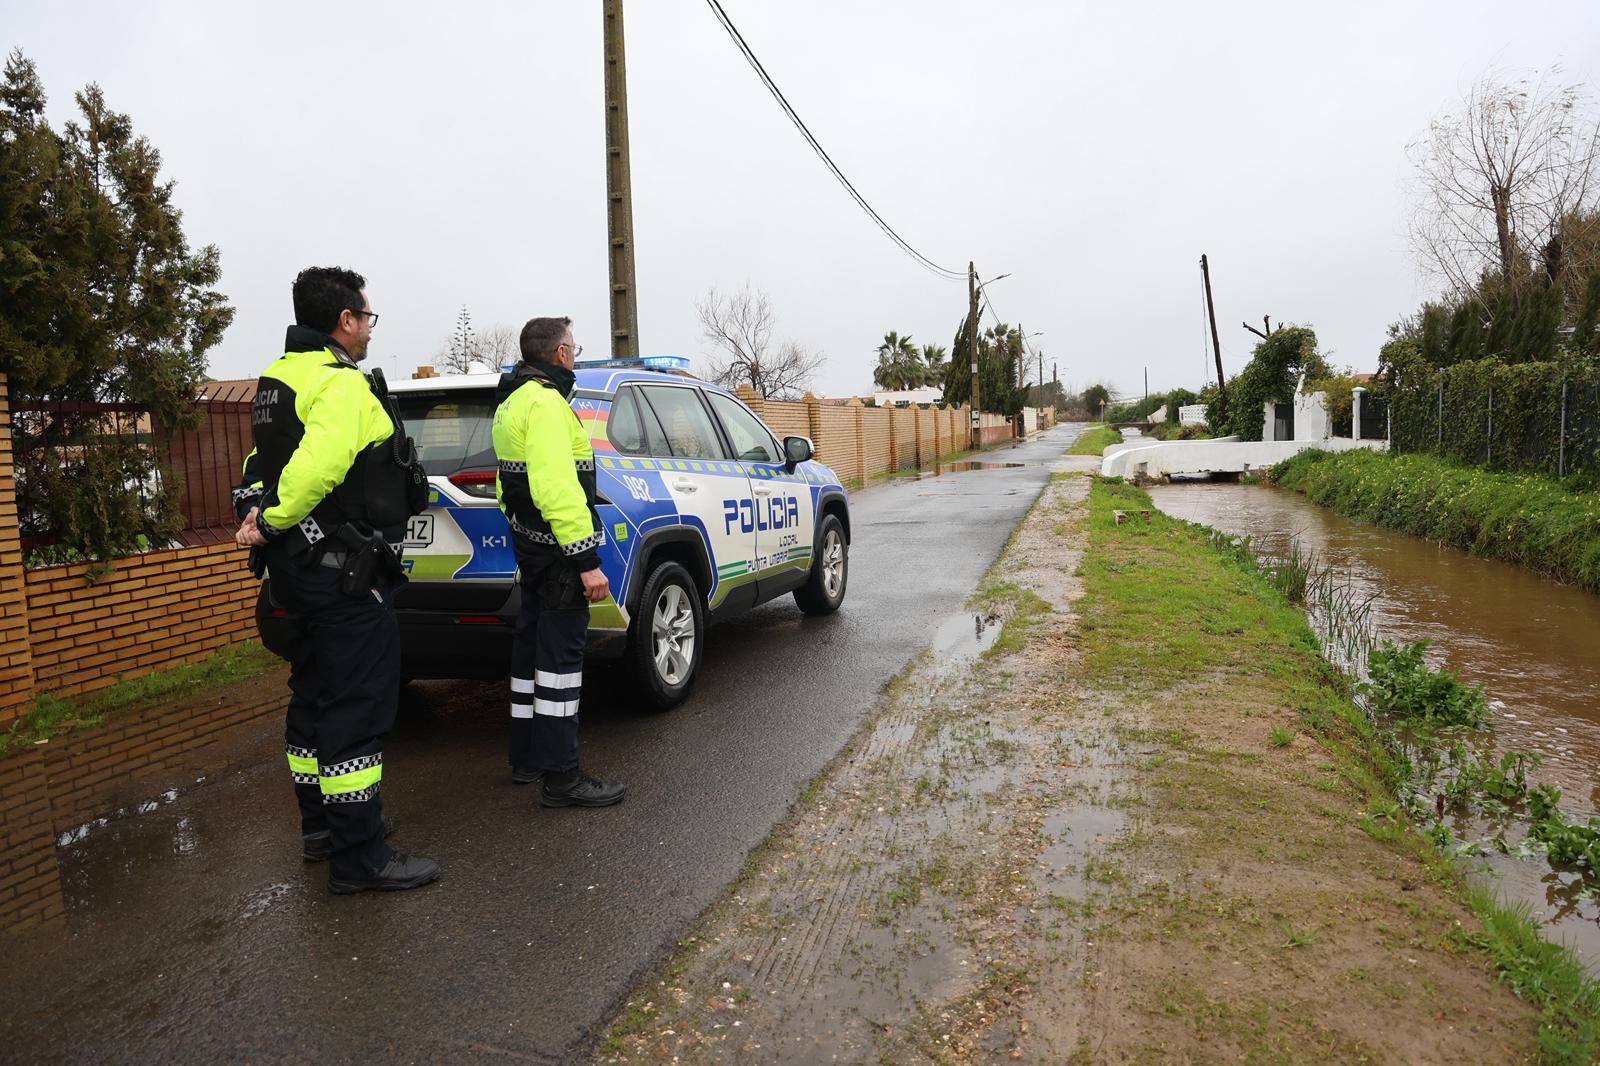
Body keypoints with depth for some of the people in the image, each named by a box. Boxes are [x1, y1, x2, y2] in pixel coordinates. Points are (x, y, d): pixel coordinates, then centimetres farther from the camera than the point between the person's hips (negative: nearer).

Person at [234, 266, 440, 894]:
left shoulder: (278, 377, 15)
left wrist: (263, 514, 5)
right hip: (342, 572, -10)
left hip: (299, 567, 11)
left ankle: (322, 825, 33)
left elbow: (265, 460, 17)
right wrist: (273, 521, -19)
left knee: (315, 698, 19)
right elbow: (319, 465, -31)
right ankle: (360, 859, 2)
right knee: (356, 709, -5)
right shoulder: (342, 384, -18)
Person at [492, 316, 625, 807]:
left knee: (532, 645, 16)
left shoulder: (512, 401, 17)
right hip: (557, 549, -11)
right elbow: (557, 488, -27)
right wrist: (587, 560, -28)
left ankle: (527, 757, 28)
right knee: (560, 654, -7)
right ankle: (560, 777, -1)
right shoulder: (545, 403, -18)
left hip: (529, 542, 11)